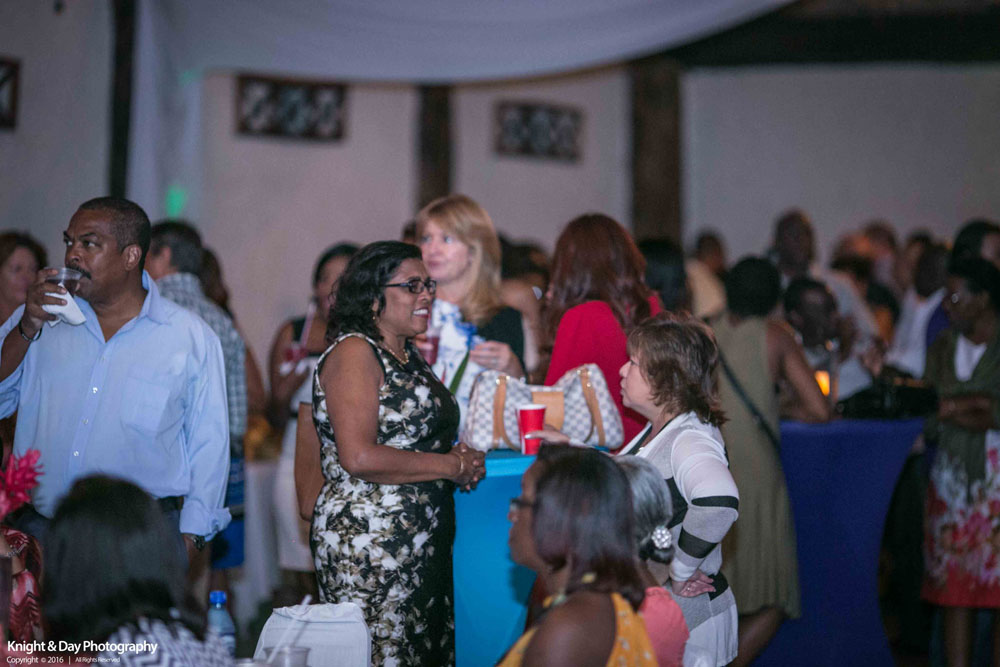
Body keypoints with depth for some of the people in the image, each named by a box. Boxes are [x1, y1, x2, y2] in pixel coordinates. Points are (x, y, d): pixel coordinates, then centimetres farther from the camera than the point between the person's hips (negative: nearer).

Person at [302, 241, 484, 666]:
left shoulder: (410, 356, 18)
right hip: (367, 542, -9)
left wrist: (462, 461, 5)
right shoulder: (353, 352, -10)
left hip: (424, 543, 9)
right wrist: (451, 465, -13)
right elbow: (359, 458, -20)